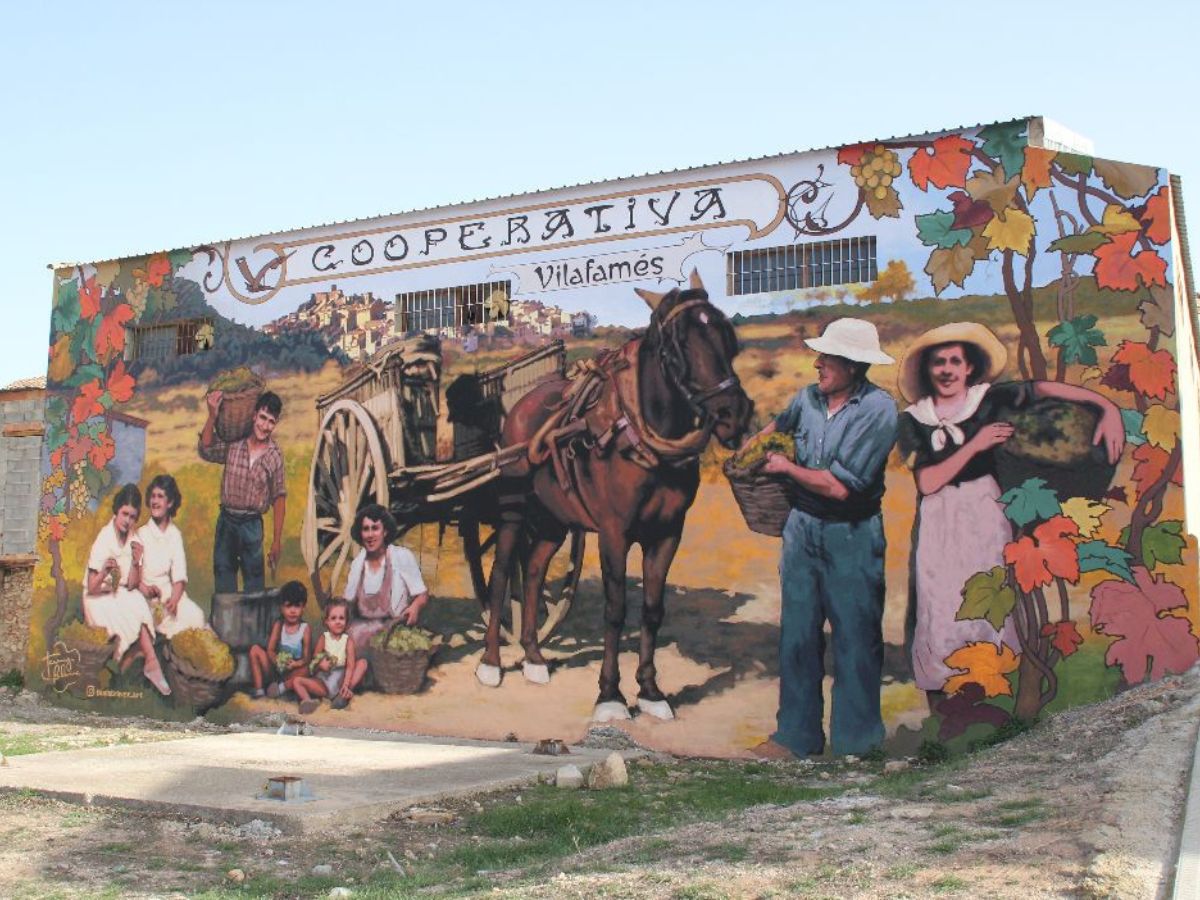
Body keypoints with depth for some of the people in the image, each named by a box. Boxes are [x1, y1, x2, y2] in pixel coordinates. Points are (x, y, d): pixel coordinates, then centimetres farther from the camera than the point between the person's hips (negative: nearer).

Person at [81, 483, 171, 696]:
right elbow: (91, 589, -17)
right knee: (131, 614, -29)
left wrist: (136, 562, -21)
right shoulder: (103, 541, -16)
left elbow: (131, 585, -5)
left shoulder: (134, 541, -1)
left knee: (138, 605, -26)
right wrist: (104, 572, -37)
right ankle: (151, 663, -22)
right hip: (99, 599, -5)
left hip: (122, 595, 5)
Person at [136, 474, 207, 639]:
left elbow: (179, 576, 2)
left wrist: (174, 598, -18)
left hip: (169, 592, 3)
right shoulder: (141, 534, 2)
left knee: (195, 615, -24)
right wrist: (145, 589, -26)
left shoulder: (175, 535, 11)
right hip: (145, 594, -3)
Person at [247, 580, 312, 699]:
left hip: (293, 671, -3)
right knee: (255, 649, -13)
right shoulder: (278, 625, -2)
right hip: (276, 668, 3)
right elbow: (270, 650, -9)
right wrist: (277, 661, -31)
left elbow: (307, 657, -10)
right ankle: (259, 689, -16)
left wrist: (296, 664, -32)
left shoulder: (305, 628, -8)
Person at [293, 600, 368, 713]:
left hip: (341, 679, -1)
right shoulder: (323, 638, 2)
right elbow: (315, 658, 0)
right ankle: (308, 701, -45)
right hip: (323, 681, 1)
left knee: (362, 662, -19)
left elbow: (350, 665, -13)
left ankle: (345, 693, -27)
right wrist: (320, 663, -26)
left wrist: (346, 685, -29)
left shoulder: (348, 640, -2)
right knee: (297, 681, -18)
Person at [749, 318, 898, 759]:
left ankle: (856, 743, 15)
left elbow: (840, 486, -20)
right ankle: (796, 735, 20)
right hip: (802, 528, 5)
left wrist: (786, 467, -8)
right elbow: (779, 423, 29)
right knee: (796, 635, 9)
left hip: (852, 536, -5)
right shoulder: (808, 398, 2)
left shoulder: (878, 409, -15)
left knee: (855, 637, 3)